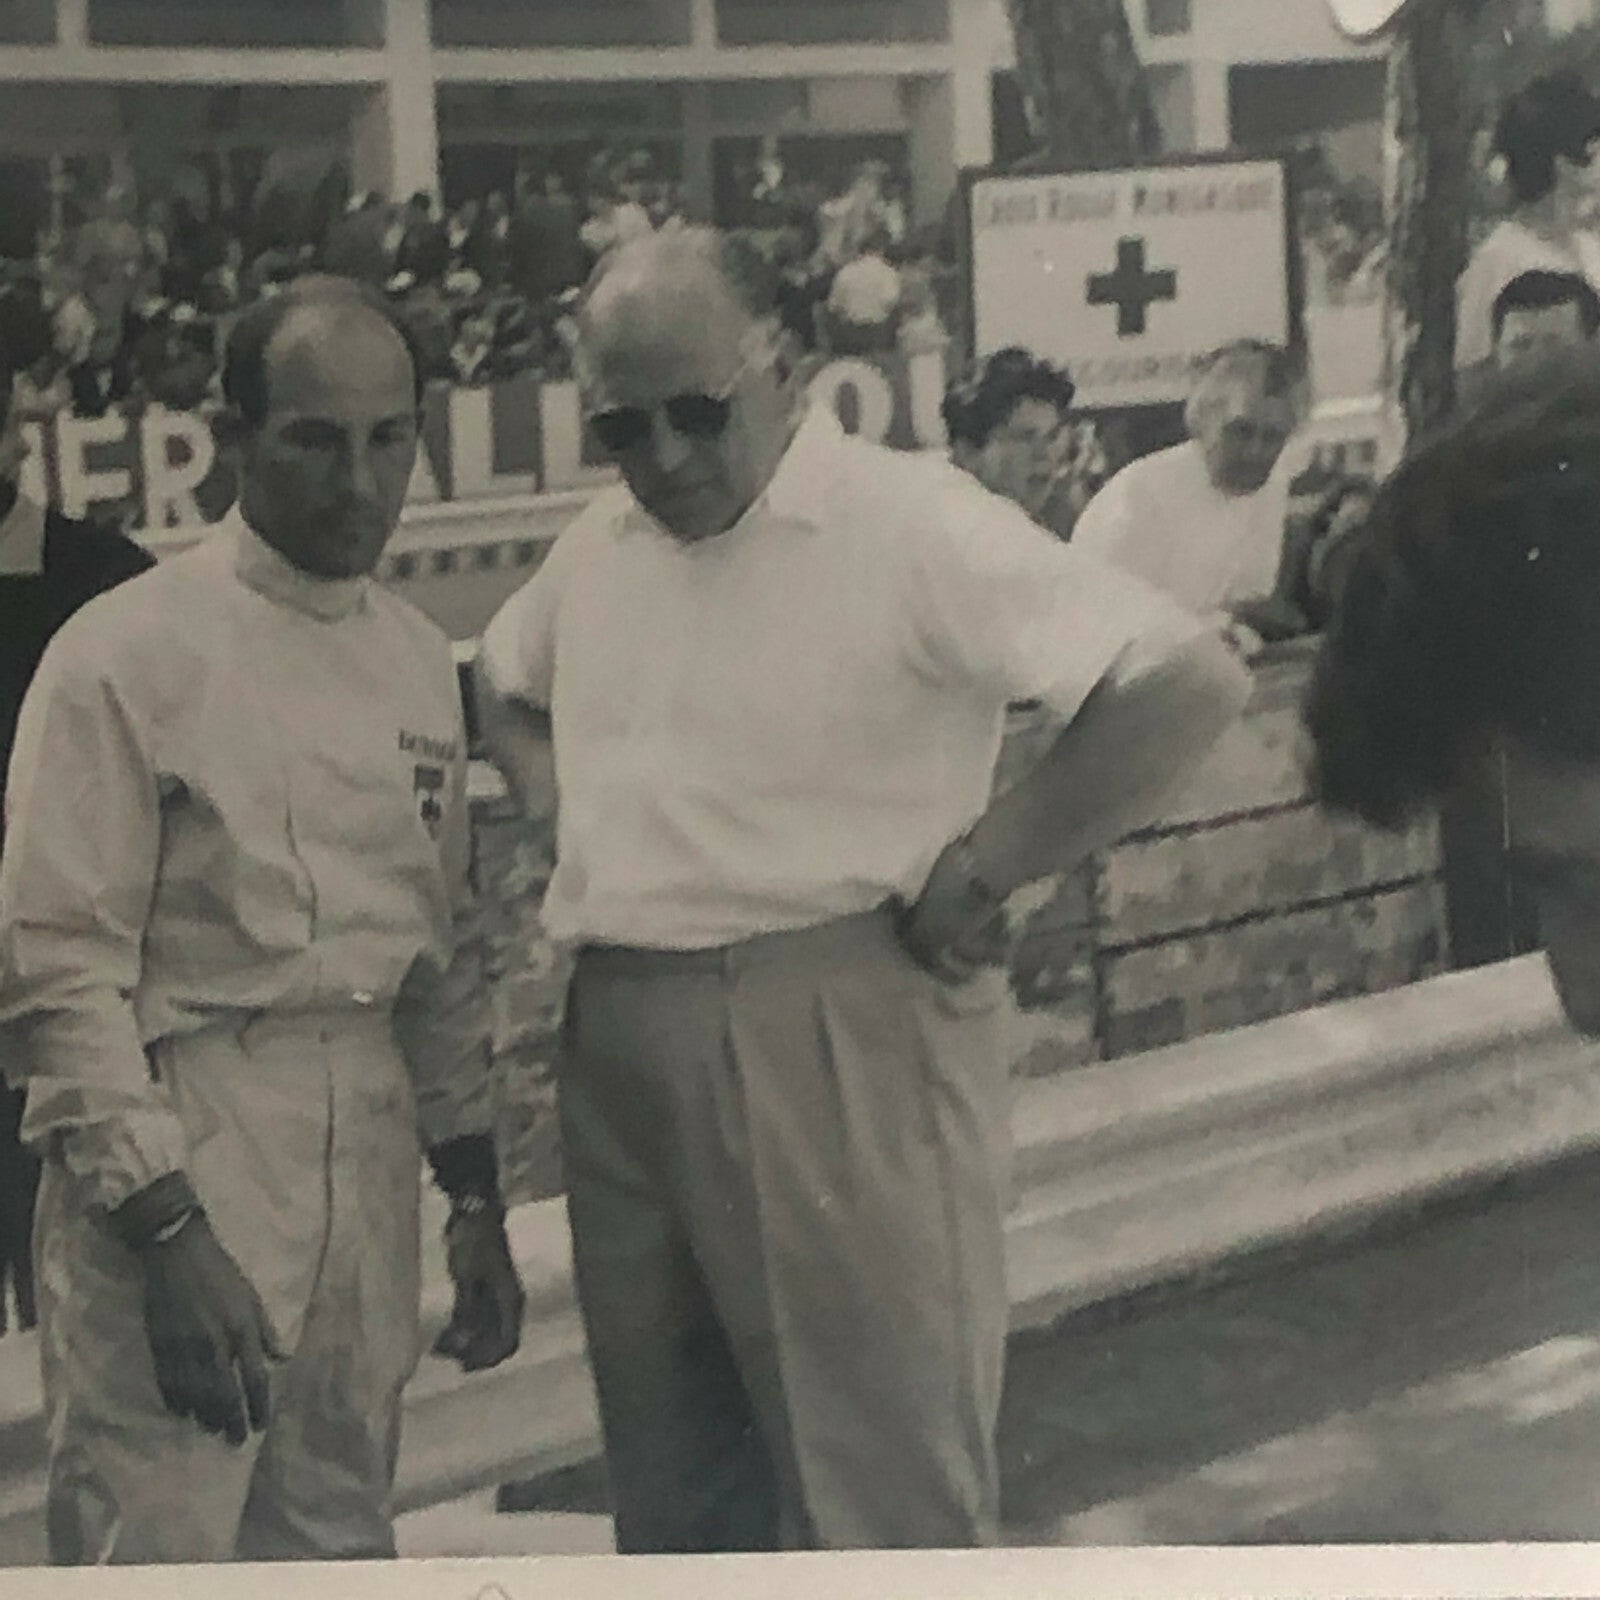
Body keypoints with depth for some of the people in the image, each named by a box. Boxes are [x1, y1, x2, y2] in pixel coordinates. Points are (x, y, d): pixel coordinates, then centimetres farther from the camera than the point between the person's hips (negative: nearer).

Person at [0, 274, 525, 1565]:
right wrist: (165, 1229, -16)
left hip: (367, 1159, 7)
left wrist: (475, 1199, 16)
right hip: (175, 1162, -6)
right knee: (160, 1548, -9)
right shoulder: (126, 656, -10)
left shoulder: (419, 662, 12)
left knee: (340, 1543, 12)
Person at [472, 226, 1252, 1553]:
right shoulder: (598, 546, 12)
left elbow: (1189, 682, -19)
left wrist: (982, 871, -17)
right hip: (620, 1042, 7)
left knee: (883, 1481, -1)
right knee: (670, 1478, 16)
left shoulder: (911, 525, -12)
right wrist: (559, 804, 13)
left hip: (837, 1050, -7)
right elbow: (504, 682, 34)